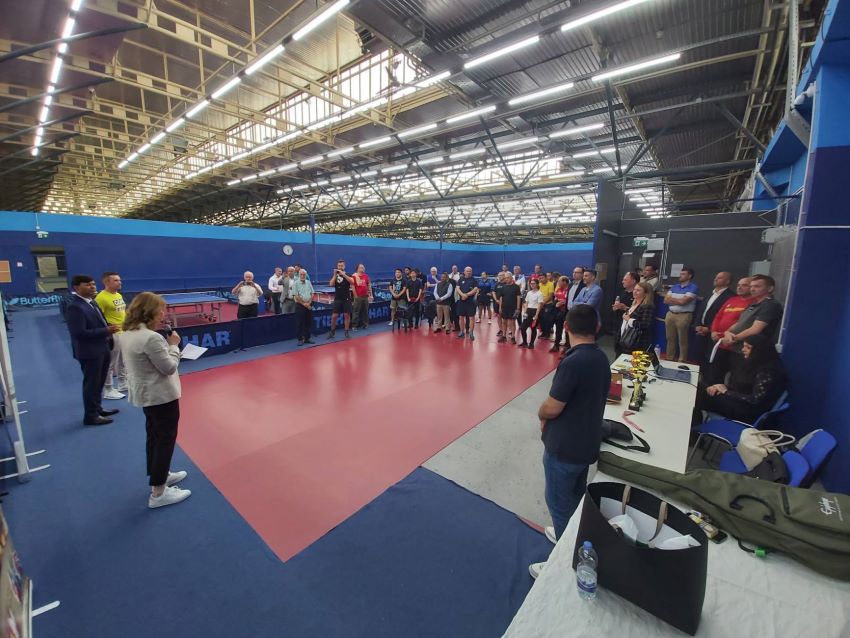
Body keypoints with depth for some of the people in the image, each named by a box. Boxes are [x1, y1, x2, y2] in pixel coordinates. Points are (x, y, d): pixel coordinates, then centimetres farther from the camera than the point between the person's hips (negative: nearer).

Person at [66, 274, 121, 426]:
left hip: (102, 349, 9)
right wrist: (106, 331, -23)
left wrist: (108, 329, 0)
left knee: (99, 382, 20)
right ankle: (90, 416, 17)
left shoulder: (91, 302, 9)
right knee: (91, 383, 3)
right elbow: (80, 333, -26)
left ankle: (97, 409, 35)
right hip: (89, 352, -9)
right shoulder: (74, 307, -20)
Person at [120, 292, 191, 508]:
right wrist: (173, 345, -11)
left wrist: (166, 344, 4)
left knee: (154, 436, 22)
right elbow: (169, 367, -21)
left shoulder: (127, 334, 4)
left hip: (145, 394, 10)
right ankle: (158, 493, 11)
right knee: (165, 439, 1)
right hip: (161, 396, -10)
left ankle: (159, 475, 39)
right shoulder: (152, 338, -26)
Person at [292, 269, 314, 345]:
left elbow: (312, 294, 9)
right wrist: (303, 303, -12)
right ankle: (300, 339, 4)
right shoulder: (296, 283, -4)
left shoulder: (308, 282, 10)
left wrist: (308, 303, -4)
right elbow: (296, 296, -10)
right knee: (299, 323, -2)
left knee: (308, 323, 8)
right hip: (300, 305, -4)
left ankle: (307, 338, 17)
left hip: (309, 305, 5)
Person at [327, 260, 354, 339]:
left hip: (346, 298, -1)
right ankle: (332, 332, 15)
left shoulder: (348, 274, 2)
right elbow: (331, 284, -9)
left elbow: (352, 282, -18)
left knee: (347, 315, 1)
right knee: (334, 316, 1)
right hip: (337, 298, 1)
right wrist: (335, 275, -14)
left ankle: (347, 332, 11)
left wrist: (343, 274, -24)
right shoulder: (334, 275, 6)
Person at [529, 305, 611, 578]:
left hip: (564, 447, -8)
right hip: (587, 442, 8)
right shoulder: (601, 358, 0)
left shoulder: (573, 362, -28)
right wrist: (551, 416, 6)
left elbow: (551, 409, -25)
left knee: (559, 504, 11)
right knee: (576, 498, 27)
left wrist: (541, 415, -2)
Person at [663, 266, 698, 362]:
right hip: (670, 314, 6)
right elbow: (666, 300, 7)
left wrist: (671, 299, 1)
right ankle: (669, 359, 21)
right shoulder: (674, 287, 14)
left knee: (682, 340, 1)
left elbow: (683, 301, -15)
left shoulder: (693, 287, -5)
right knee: (670, 339, 12)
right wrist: (677, 300, -7)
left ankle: (682, 361, 11)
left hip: (684, 316, -6)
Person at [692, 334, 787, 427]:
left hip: (750, 412, -8)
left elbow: (755, 399, -21)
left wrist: (726, 392, -14)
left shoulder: (767, 372, -16)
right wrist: (723, 386, -6)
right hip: (736, 401, 8)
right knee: (699, 391, -12)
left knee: (702, 395, -23)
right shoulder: (747, 363, 10)